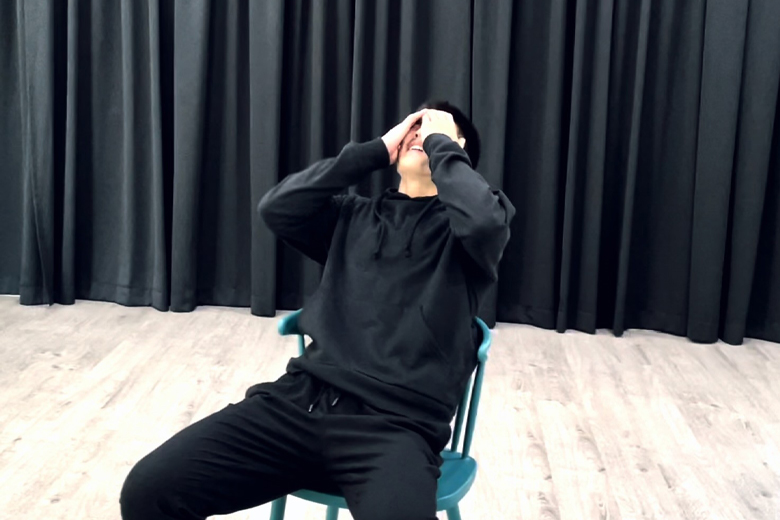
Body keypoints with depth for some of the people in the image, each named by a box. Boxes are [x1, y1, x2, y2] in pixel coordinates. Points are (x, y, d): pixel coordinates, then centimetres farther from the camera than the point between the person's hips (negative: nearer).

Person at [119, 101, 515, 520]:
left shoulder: (459, 225, 10)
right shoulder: (355, 215, 21)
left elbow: (485, 221, -14)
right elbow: (278, 208, 5)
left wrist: (441, 142, 2)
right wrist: (376, 151, 7)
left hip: (394, 424, -3)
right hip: (304, 399, 4)